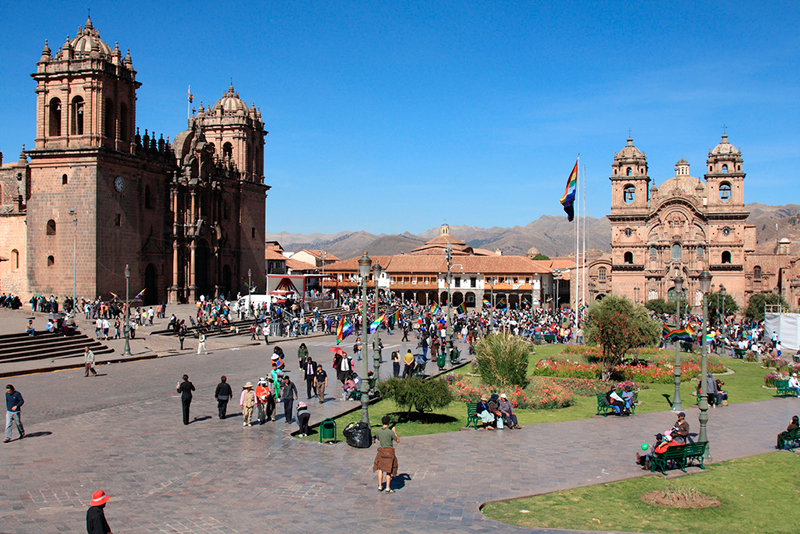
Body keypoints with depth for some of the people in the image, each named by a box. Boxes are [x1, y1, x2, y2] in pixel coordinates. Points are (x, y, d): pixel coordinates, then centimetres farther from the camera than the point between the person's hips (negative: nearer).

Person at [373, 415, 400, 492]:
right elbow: (398, 441, -6)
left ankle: (380, 486, 22)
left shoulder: (378, 431, -7)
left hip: (381, 451, 4)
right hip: (389, 452, -4)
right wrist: (395, 432, 4)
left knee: (380, 468, 18)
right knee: (389, 470, 6)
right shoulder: (390, 432, -19)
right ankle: (388, 488, 9)